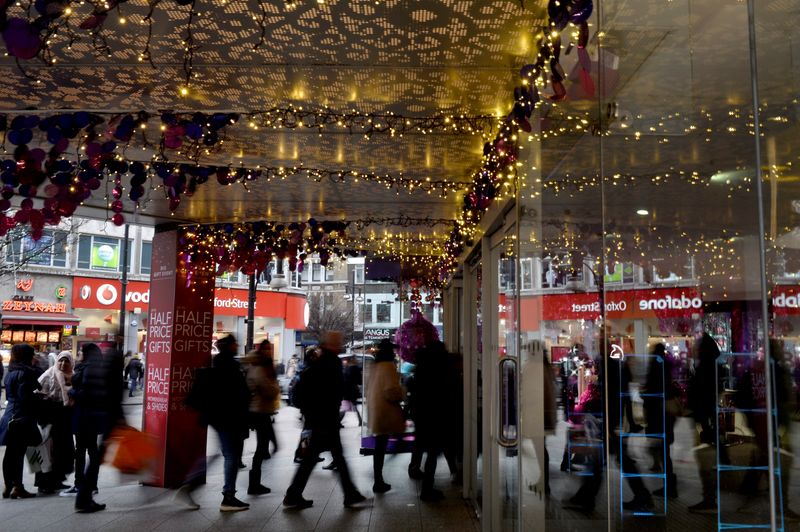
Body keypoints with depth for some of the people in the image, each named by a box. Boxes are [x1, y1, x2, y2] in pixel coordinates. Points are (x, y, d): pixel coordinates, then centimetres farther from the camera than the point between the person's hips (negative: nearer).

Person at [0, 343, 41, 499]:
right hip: (22, 418, -8)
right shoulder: (25, 373, -13)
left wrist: (34, 393, 16)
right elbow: (26, 397, -20)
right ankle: (17, 487, -2)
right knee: (19, 453, -5)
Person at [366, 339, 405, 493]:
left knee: (379, 447, 14)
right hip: (385, 412, -9)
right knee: (381, 447, 0)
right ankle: (378, 482, 8)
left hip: (375, 410, 9)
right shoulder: (388, 366, -15)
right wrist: (400, 397, -3)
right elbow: (392, 391, -20)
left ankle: (378, 481, 19)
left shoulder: (376, 367, 11)